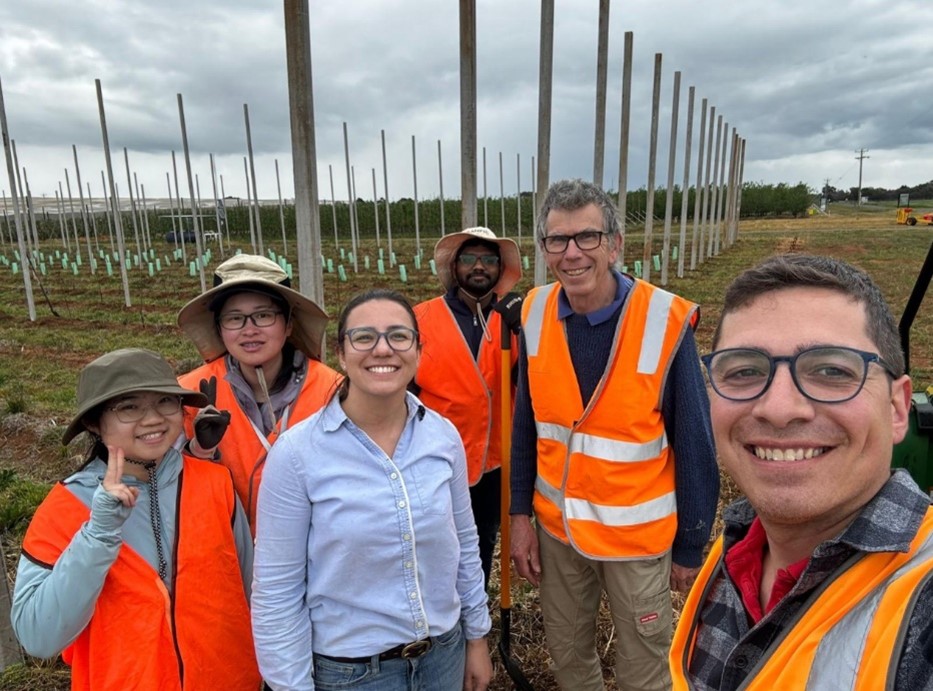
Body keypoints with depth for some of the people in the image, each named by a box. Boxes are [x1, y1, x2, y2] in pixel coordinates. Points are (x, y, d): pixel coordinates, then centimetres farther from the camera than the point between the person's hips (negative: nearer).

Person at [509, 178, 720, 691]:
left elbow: (694, 448, -12)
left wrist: (691, 547, -5)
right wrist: (520, 513, 2)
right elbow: (525, 426, 1)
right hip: (555, 525, 4)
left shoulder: (666, 322, -20)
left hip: (637, 531, -3)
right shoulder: (536, 315, -8)